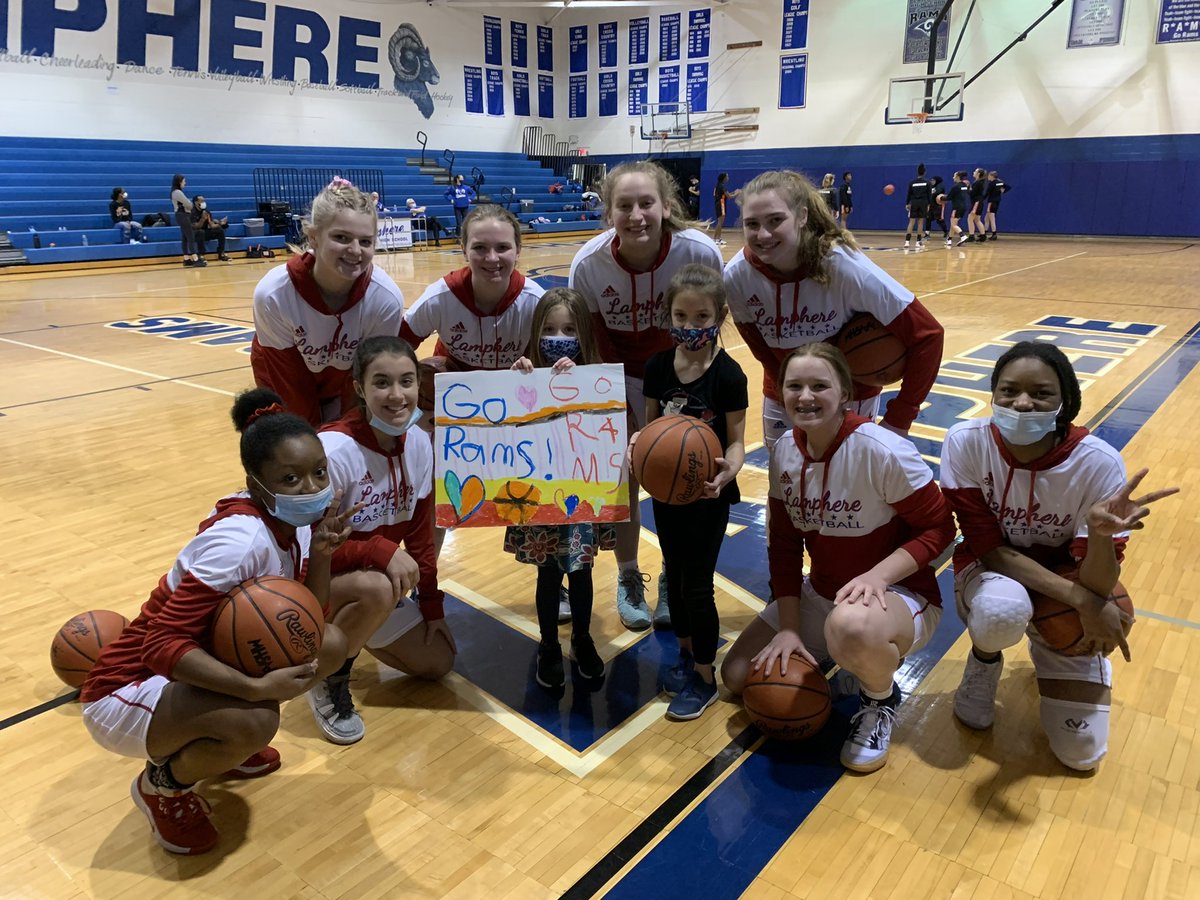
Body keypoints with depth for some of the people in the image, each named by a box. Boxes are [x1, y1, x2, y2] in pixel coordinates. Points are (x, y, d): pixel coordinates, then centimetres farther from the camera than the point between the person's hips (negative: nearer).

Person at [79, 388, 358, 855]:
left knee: (329, 644, -8)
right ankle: (162, 784, 0)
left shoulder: (296, 520, -8)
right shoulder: (241, 540, -31)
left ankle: (222, 742, 13)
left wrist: (322, 551, -21)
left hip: (204, 658, 8)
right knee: (254, 720, -34)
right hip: (127, 692, -7)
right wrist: (256, 687, -40)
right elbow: (163, 645, -32)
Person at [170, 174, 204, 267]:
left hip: (183, 216, 10)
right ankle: (195, 259, -15)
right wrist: (190, 207, 5)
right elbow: (188, 204, -15)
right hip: (183, 216, -10)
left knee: (185, 238, 10)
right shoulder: (178, 192, -16)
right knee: (191, 238, -12)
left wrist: (188, 207, -5)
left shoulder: (176, 192, 16)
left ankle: (187, 259, 12)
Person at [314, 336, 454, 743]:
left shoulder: (418, 442, -9)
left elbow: (420, 533, 0)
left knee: (439, 661, 7)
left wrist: (431, 607, 3)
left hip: (379, 583, 7)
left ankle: (349, 632, 27)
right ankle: (329, 680, -8)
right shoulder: (333, 449, -29)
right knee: (377, 586, -37)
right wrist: (379, 550, -37)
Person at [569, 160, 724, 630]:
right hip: (622, 374, 0)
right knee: (623, 479, 3)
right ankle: (628, 578, 26)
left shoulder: (700, 252, -29)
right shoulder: (588, 264, -26)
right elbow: (595, 341, -12)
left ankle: (671, 582, 25)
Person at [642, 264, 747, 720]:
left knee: (697, 584, 3)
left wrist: (729, 469, -34)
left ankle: (705, 679, 21)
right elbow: (650, 424, 4)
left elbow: (736, 440, -13)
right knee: (674, 575, 18)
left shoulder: (728, 375, -17)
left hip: (709, 494, -5)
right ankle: (686, 654, 40)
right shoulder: (658, 366, -4)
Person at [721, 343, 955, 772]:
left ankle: (880, 700, -4)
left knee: (851, 625, -41)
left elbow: (938, 528, -15)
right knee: (739, 676, -2)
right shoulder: (784, 452, -6)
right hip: (820, 593, 6)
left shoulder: (882, 450, -23)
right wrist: (789, 628, -8)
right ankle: (834, 655, 22)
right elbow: (784, 546, -1)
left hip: (900, 594, -5)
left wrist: (876, 576, -29)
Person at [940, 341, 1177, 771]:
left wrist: (1101, 534, -45)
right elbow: (987, 547, -19)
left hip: (1067, 580, 1)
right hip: (992, 573, -1)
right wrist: (1081, 599, -29)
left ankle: (1045, 649, 27)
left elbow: (1097, 585, -23)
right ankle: (985, 660, 0)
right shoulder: (965, 442, -24)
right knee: (1003, 611, -39)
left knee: (1081, 753, -3)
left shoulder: (1098, 462, -23)